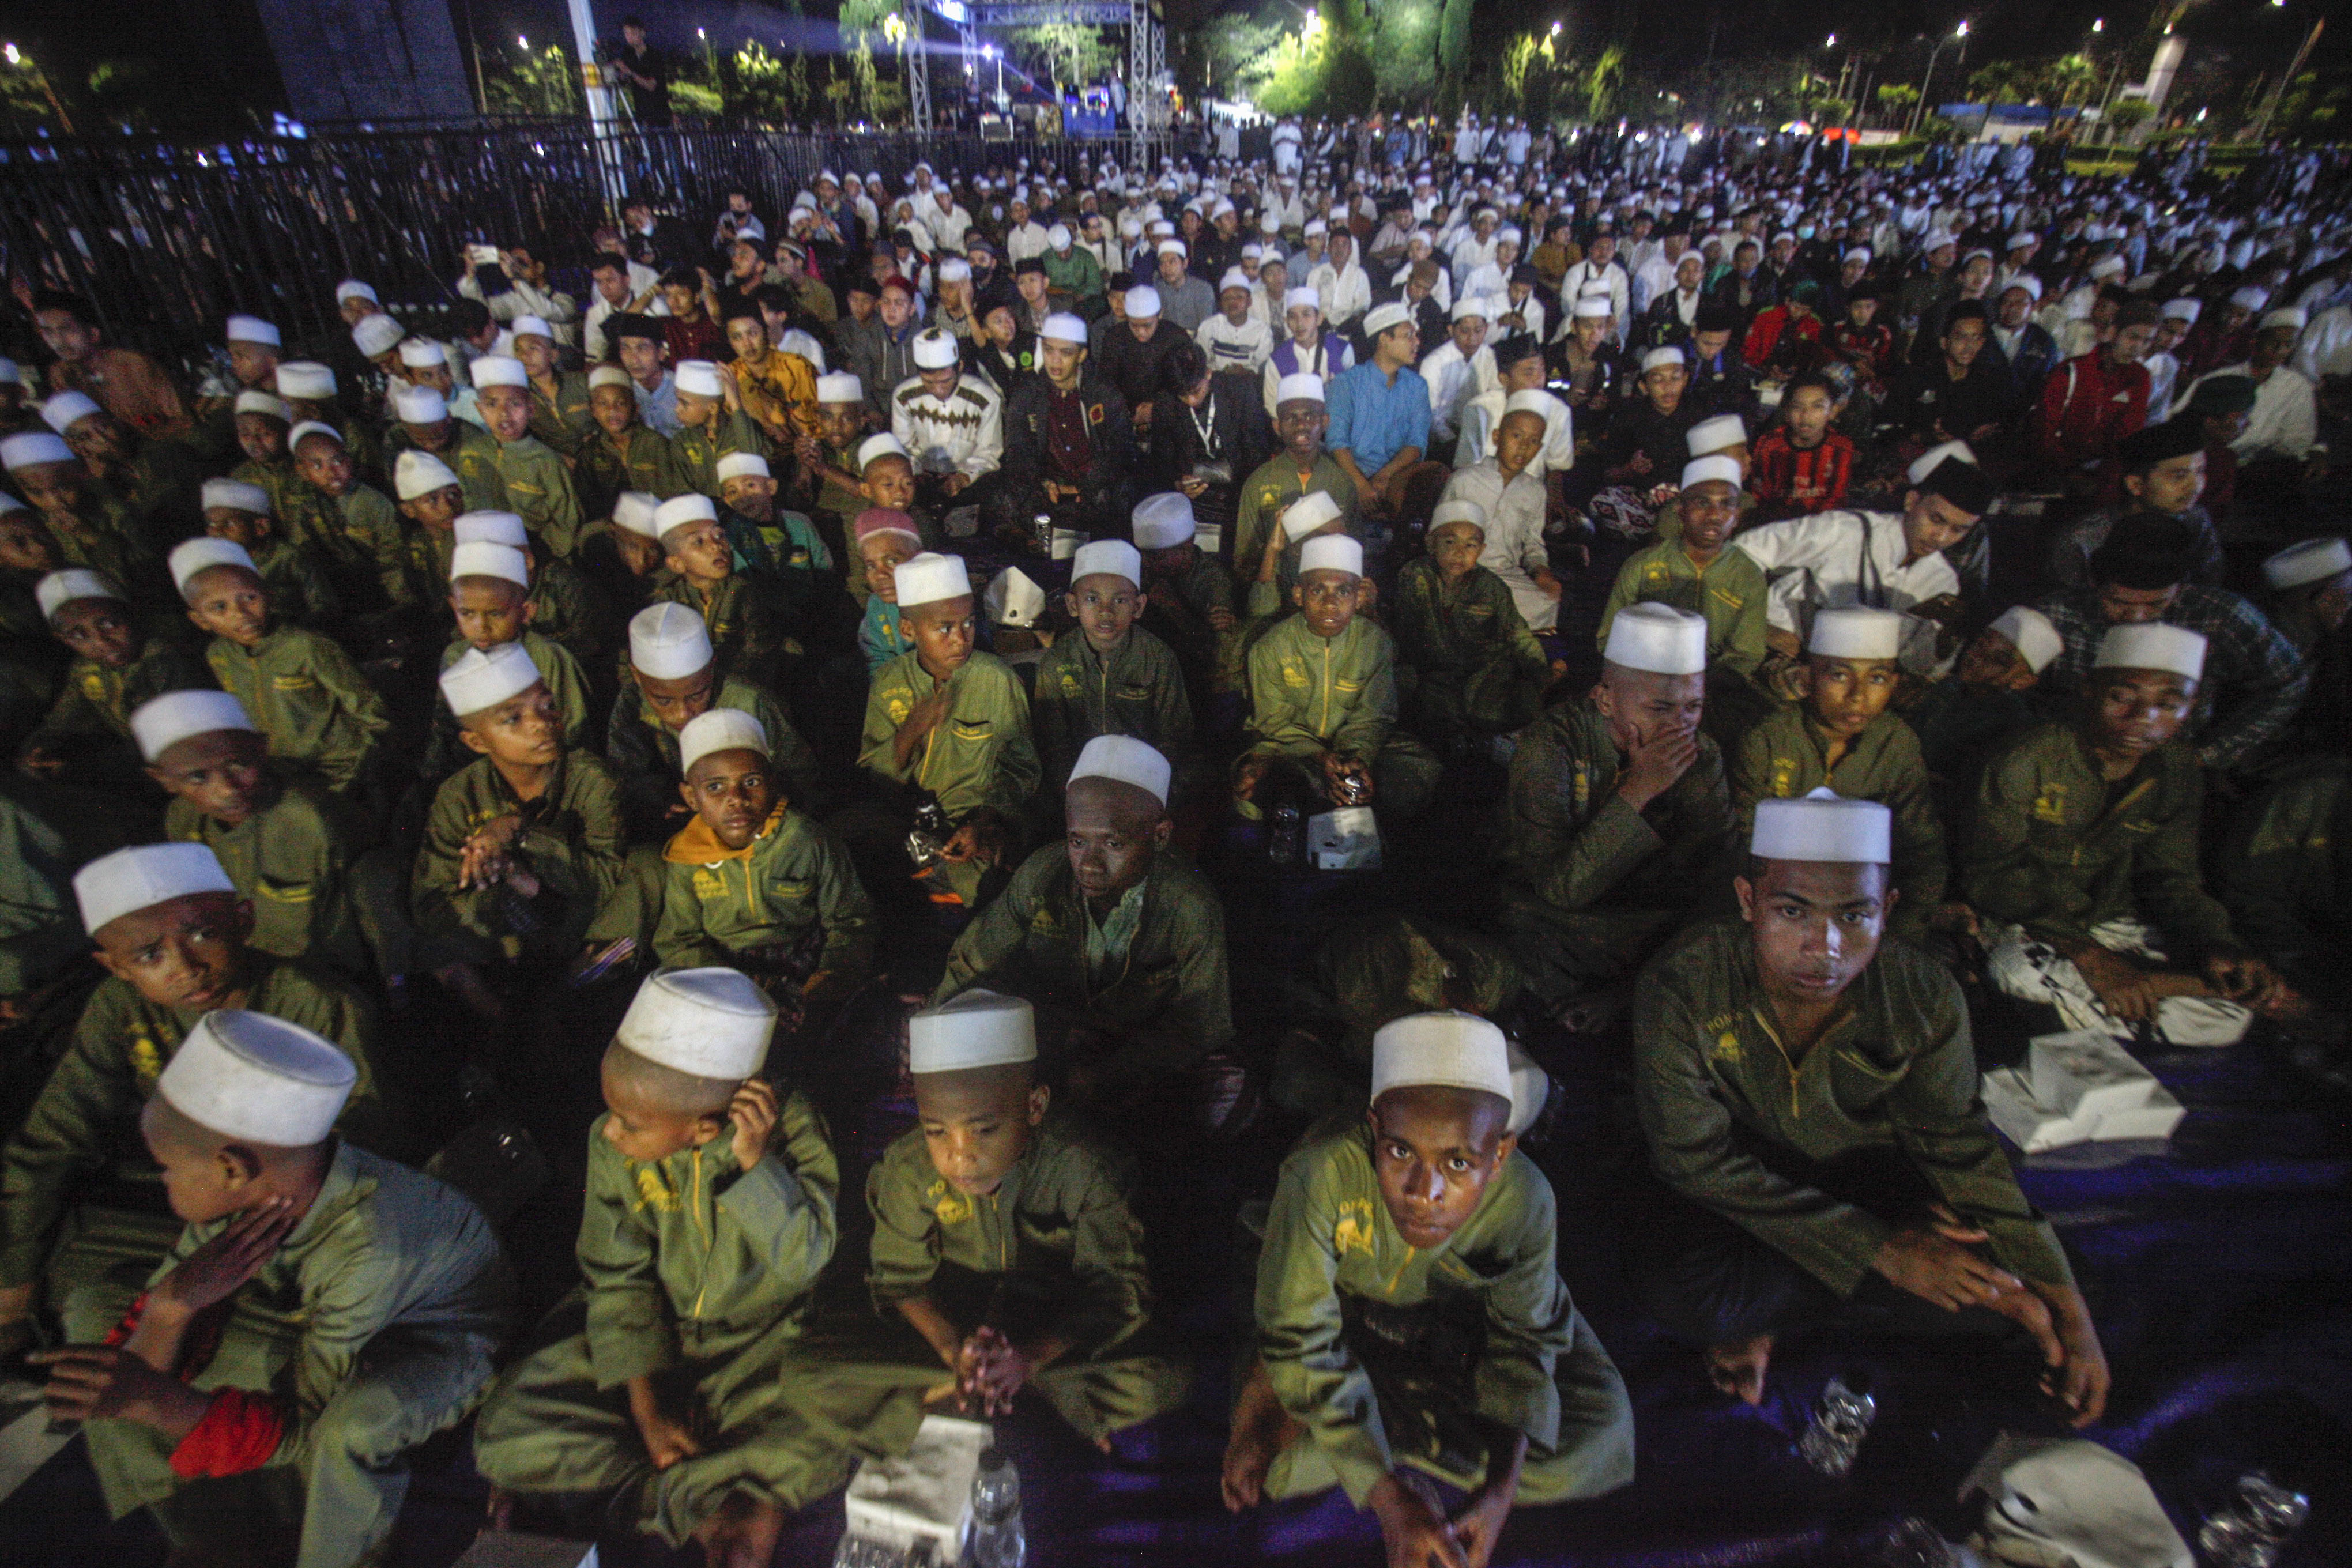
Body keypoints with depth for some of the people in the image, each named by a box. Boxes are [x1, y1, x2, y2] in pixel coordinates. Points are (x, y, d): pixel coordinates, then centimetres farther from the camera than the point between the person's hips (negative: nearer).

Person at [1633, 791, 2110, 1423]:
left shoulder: (1925, 997, -18)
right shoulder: (1680, 991, -28)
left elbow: (1958, 1148, -5)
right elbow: (1698, 1159, -23)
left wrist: (2062, 1300, -14)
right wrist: (1878, 1250, -26)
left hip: (1862, 1169, 4)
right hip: (1738, 1192, -4)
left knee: (2008, 1294, -18)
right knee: (1685, 1293, -33)